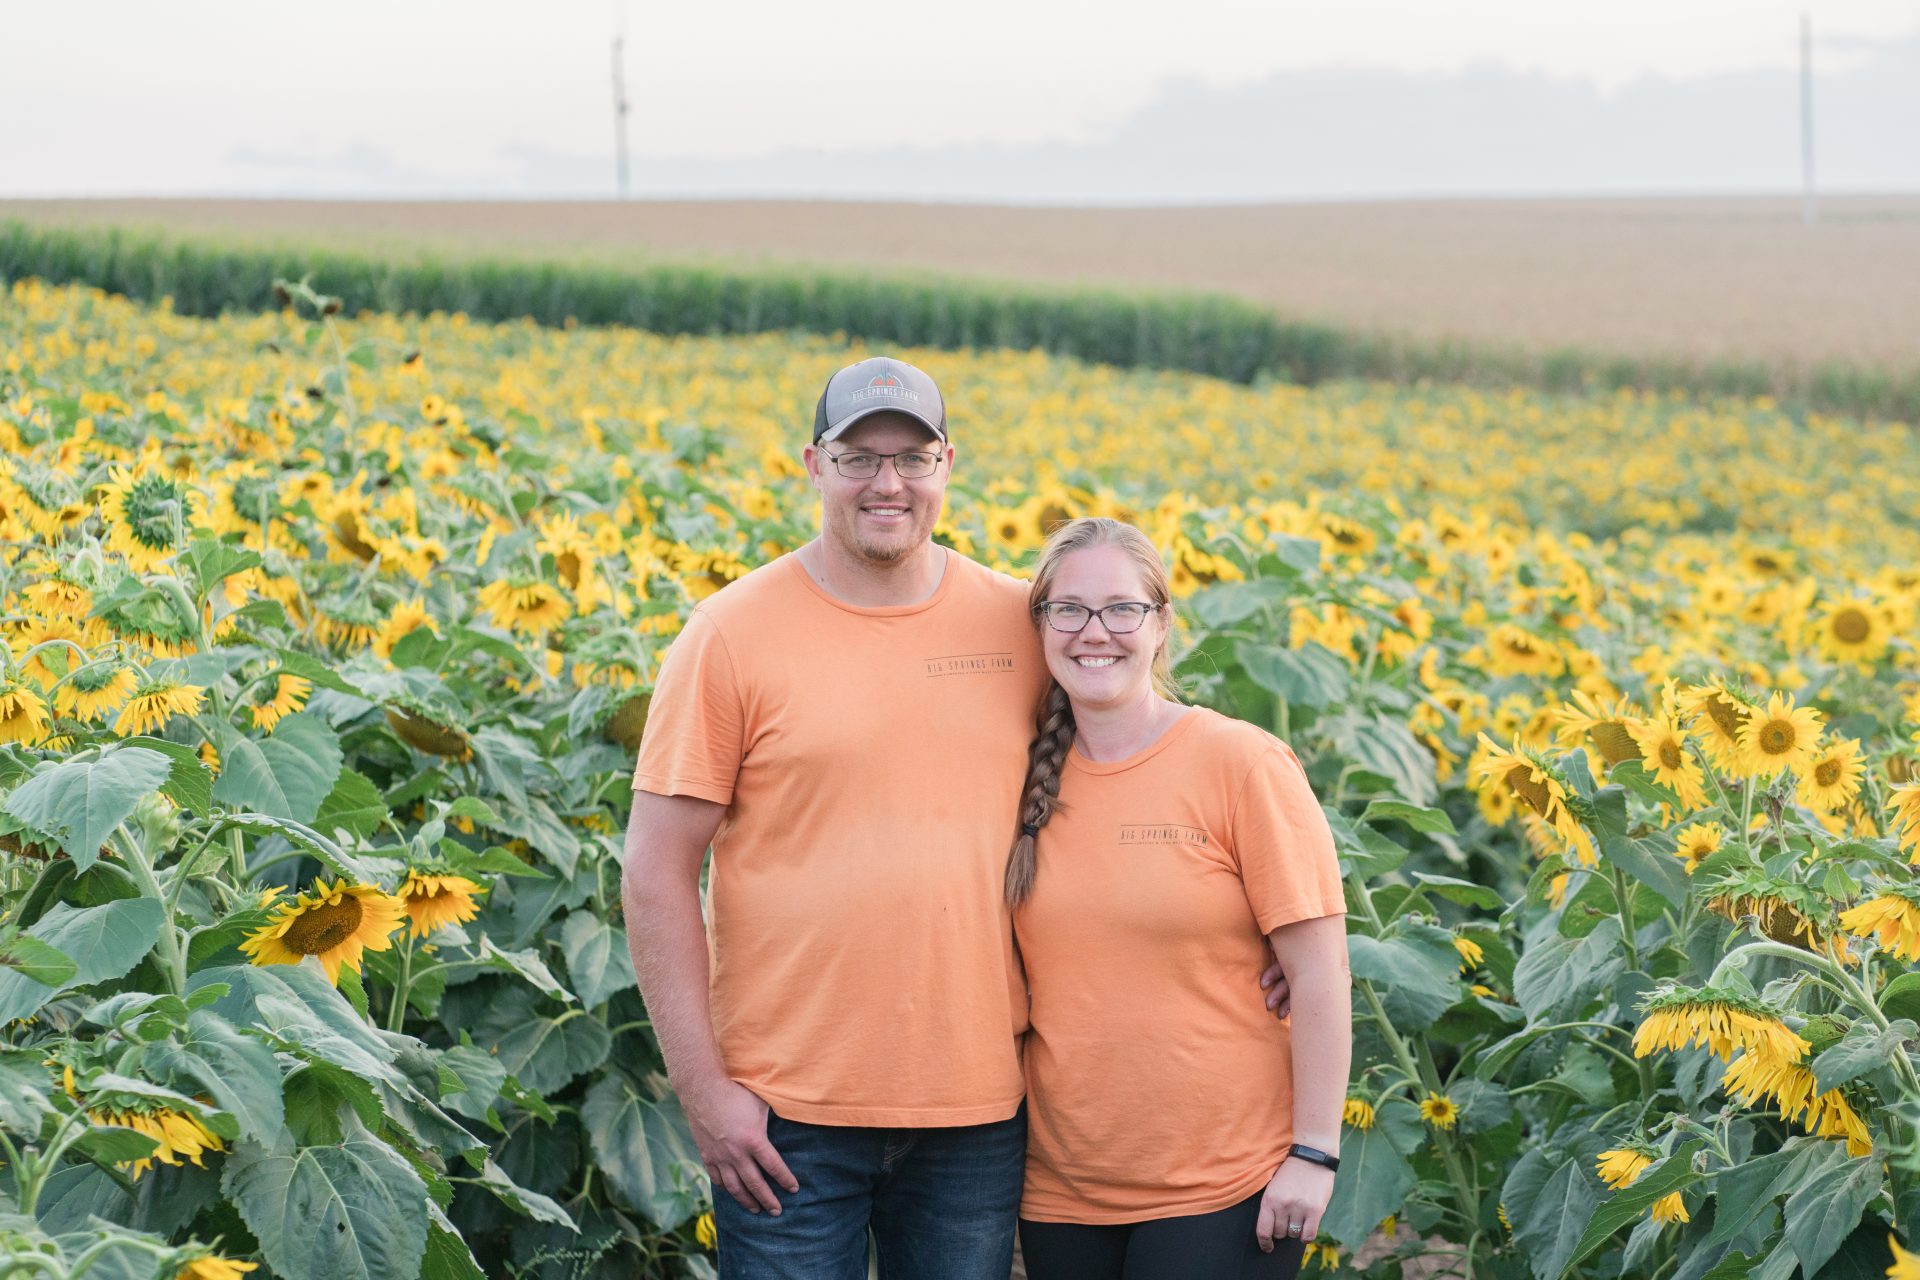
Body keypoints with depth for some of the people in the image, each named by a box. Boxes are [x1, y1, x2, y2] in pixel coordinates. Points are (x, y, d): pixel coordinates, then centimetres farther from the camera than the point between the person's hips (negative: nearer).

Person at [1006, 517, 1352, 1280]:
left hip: (1221, 1188, -4)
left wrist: (1314, 1155, -11)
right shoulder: (1028, 779, 5)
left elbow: (1319, 973, -9)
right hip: (1060, 1189, 5)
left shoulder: (1244, 765, -8)